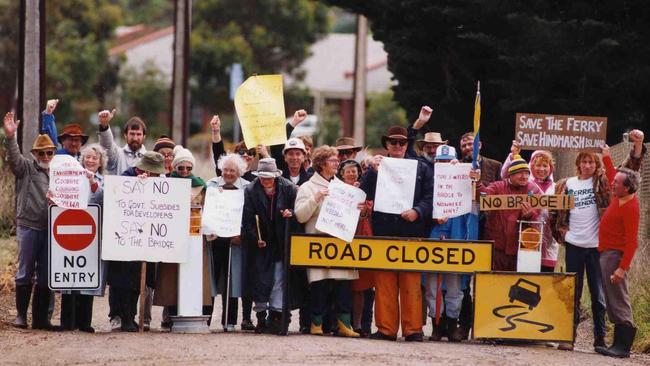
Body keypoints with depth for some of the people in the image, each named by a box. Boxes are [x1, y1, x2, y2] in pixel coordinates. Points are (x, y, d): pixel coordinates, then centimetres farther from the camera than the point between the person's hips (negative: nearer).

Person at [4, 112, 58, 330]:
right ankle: (21, 315, 5)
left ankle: (40, 318, 10)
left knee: (45, 275, 5)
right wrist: (10, 138, -29)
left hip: (50, 229, 3)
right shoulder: (26, 167, 4)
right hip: (28, 226, -3)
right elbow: (14, 158, -14)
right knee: (25, 272, -1)